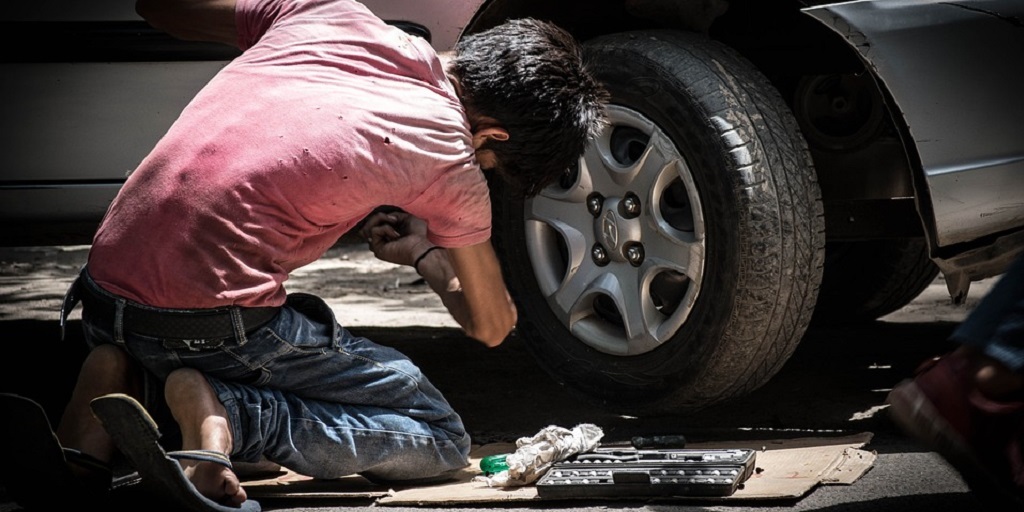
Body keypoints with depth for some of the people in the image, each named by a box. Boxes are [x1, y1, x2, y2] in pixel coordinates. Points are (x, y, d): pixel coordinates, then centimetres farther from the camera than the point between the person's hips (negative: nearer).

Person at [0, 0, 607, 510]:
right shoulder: (449, 162, -2)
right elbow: (493, 325, 14)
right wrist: (424, 252, 32)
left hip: (105, 287, 7)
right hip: (213, 320, -7)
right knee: (441, 440, 4)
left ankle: (127, 378, 5)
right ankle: (220, 410, -15)